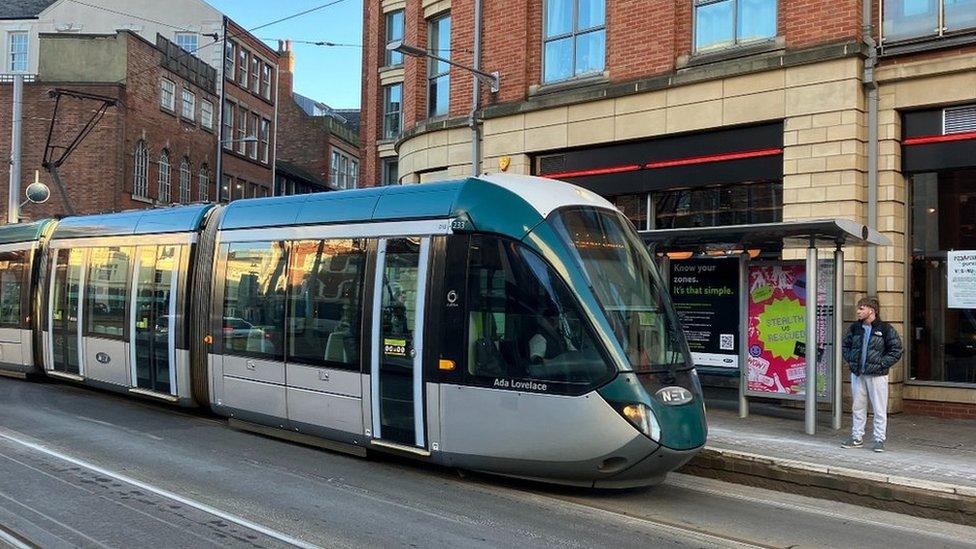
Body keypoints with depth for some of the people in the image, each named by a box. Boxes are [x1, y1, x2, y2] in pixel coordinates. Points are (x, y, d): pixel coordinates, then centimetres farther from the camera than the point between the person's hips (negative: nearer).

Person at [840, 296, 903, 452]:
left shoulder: (885, 328, -7)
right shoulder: (855, 327, 7)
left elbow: (896, 350, -5)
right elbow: (845, 345, 19)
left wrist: (881, 364, -11)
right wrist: (850, 361, 6)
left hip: (877, 375, -5)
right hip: (857, 375, 5)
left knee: (879, 410, 1)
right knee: (858, 408, 13)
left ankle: (879, 440, 10)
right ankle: (857, 438, 22)